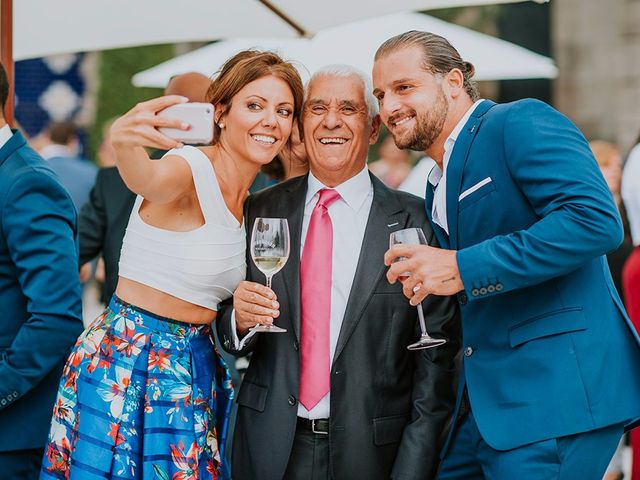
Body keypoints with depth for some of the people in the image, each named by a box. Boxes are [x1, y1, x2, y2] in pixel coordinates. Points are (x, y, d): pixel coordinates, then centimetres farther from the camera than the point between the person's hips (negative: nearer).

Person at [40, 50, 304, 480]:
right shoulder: (189, 169, -15)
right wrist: (126, 143, -62)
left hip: (196, 368, 7)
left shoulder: (250, 201, 9)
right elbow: (148, 181, -42)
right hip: (127, 362, -7)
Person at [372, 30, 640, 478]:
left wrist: (462, 268, -22)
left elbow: (596, 221, -23)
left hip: (556, 391, -9)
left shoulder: (520, 123, -8)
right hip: (484, 400, 9)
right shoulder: (439, 186, 19)